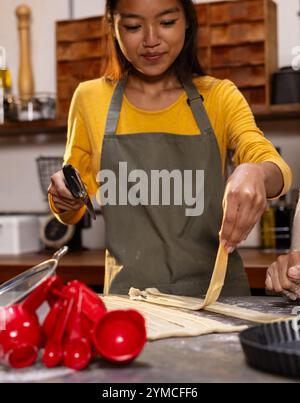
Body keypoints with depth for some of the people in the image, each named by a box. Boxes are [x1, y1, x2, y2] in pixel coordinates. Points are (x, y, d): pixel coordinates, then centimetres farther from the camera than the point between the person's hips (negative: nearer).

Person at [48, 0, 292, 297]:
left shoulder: (220, 96, 6)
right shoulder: (90, 99, 6)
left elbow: (276, 168, -8)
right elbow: (73, 213, 15)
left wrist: (256, 173, -30)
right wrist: (64, 199, -7)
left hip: (214, 289, 1)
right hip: (127, 292, -1)